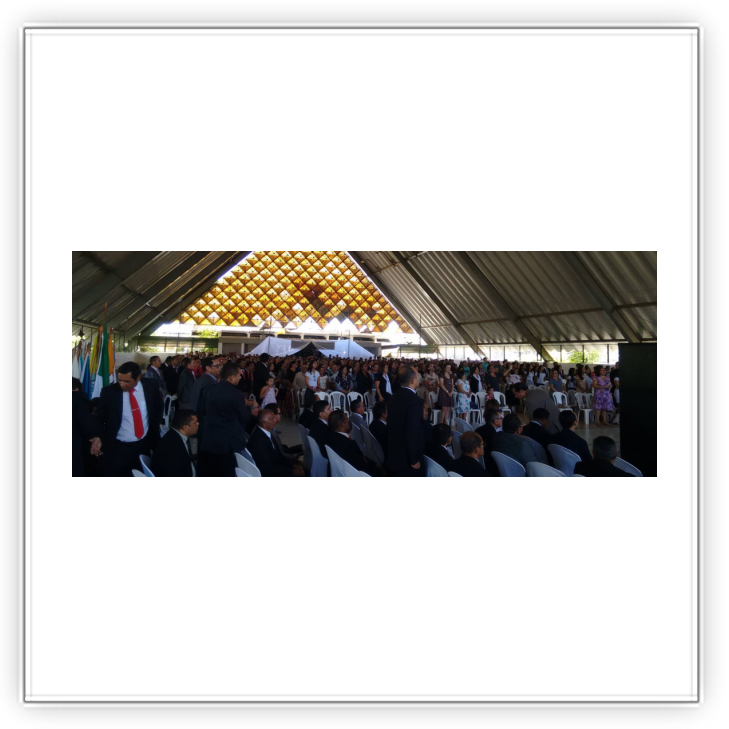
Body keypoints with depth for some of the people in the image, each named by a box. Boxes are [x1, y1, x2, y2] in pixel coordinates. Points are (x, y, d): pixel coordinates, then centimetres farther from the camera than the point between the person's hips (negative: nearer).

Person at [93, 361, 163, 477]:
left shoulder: (150, 387, -7)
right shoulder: (109, 391, -12)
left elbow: (157, 411, 9)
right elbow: (99, 417, -2)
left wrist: (154, 435, 5)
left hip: (144, 445, 2)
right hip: (117, 448, -2)